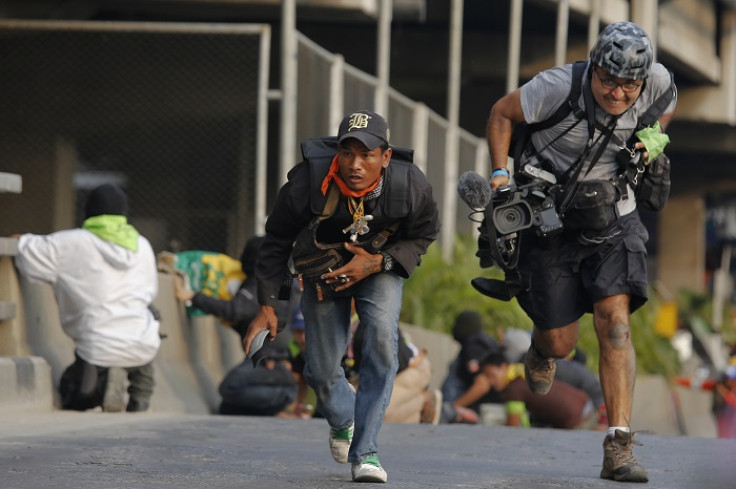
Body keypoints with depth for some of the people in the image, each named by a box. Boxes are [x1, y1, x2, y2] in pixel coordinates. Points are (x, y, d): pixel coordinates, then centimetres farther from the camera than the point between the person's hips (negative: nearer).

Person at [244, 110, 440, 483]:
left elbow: (424, 234, -7)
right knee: (322, 369, 1)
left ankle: (365, 450, -20)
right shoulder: (308, 182, -31)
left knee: (382, 336, -28)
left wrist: (377, 263, -23)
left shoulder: (410, 185, -29)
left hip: (379, 267, 0)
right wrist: (267, 306, -10)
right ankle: (342, 420, 40)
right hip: (322, 271, 1)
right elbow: (277, 240, -12)